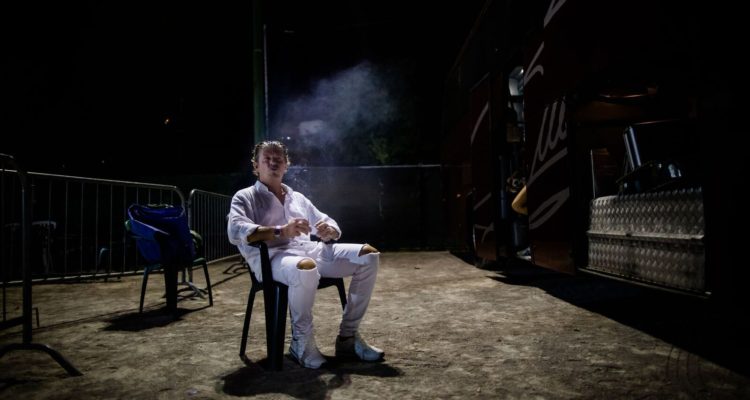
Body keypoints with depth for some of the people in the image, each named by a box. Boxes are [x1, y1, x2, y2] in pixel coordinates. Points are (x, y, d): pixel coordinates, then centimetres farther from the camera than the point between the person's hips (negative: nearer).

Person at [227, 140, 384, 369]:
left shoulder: (298, 198, 29)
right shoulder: (245, 197, 12)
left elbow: (330, 224, 24)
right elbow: (235, 231, -10)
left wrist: (329, 231, -4)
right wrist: (281, 231, -24)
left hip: (311, 250, 6)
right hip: (273, 256, -6)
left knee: (369, 255, -13)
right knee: (306, 268, -41)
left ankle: (348, 337, -6)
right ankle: (301, 342, -15)